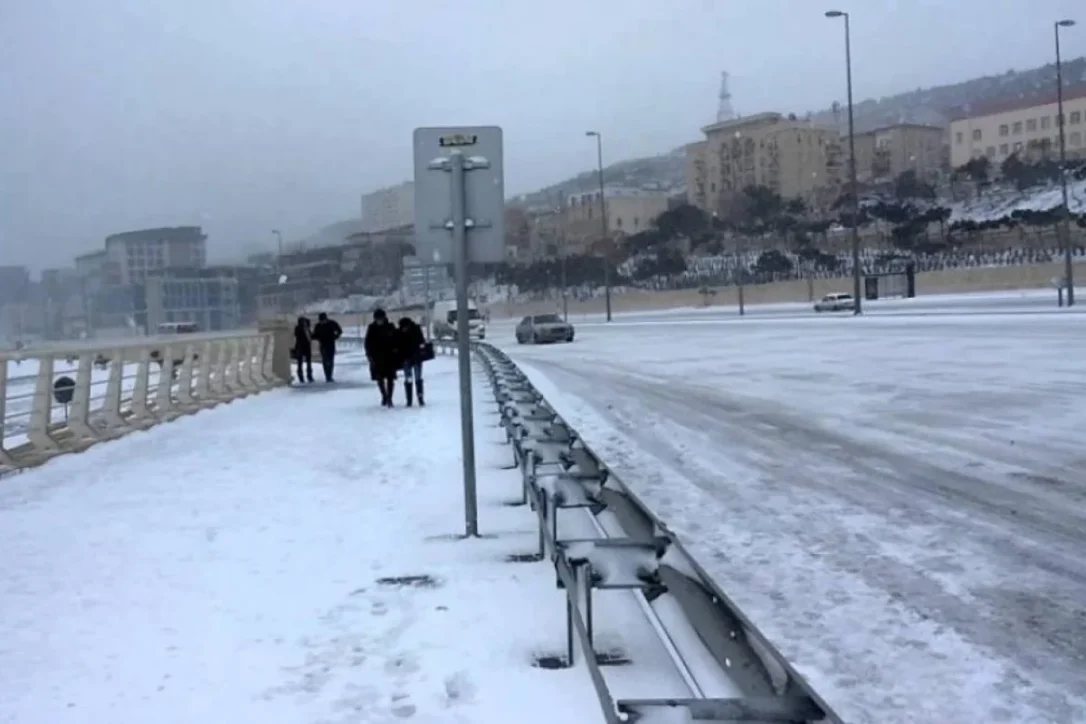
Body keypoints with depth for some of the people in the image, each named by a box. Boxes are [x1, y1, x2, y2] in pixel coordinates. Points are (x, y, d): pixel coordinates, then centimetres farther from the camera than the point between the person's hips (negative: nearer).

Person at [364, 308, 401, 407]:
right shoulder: (372, 328, -3)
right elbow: (368, 343, 1)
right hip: (377, 357, 1)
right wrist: (369, 355, -5)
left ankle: (389, 398, 4)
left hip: (389, 356, -1)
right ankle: (384, 396, 26)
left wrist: (395, 349, -10)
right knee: (379, 378, 7)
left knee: (390, 378, -1)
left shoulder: (390, 327, -4)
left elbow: (396, 340, 4)